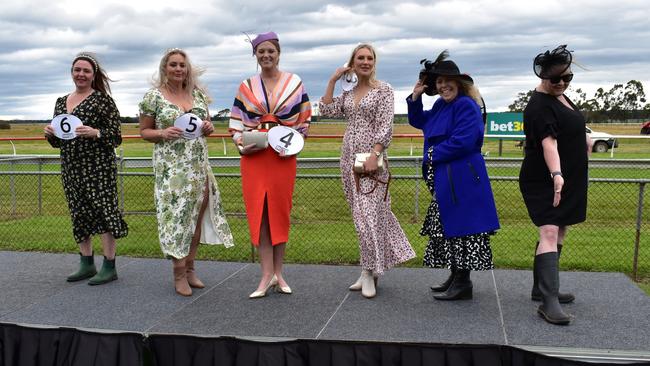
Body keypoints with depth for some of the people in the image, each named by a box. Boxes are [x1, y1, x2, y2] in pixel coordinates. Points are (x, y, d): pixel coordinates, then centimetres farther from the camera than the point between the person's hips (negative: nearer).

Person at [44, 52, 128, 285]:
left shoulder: (103, 100, -3)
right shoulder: (61, 102, 15)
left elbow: (116, 137, -7)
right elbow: (57, 141, 20)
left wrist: (95, 133, -23)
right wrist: (50, 133, -1)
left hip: (99, 167, -6)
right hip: (71, 168, 6)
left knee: (103, 212, -5)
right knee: (79, 214, 11)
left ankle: (109, 267, 3)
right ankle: (86, 264, 22)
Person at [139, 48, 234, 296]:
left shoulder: (197, 94, 11)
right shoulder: (154, 96, -1)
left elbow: (207, 124, 20)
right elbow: (144, 131, 3)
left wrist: (209, 127, -4)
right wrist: (163, 133, -17)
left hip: (199, 166, 5)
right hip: (171, 167, -4)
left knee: (197, 215, 6)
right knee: (176, 215, -5)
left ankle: (190, 267, 20)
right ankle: (179, 274, 5)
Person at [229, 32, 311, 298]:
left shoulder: (295, 83, 6)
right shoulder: (246, 87, 9)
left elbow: (304, 119, 7)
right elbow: (235, 122, 9)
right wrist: (241, 143, -9)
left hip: (283, 155, -1)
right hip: (254, 156, 1)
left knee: (280, 211, 3)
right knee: (258, 212, -2)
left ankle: (278, 272, 14)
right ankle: (267, 275, 3)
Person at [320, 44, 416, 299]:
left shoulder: (383, 89, -3)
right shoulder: (348, 93, 14)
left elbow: (385, 126, -11)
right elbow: (326, 110, 5)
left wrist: (375, 154, -21)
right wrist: (333, 80, 6)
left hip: (371, 156, -6)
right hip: (349, 156, 6)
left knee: (368, 213, -9)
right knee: (362, 213, 10)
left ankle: (369, 272, 3)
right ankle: (371, 270, 21)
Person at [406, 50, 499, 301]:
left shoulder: (466, 105, -14)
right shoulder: (440, 105, 14)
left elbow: (462, 141, -23)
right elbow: (418, 121, 28)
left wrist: (433, 155, -10)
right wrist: (415, 97, 11)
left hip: (462, 179, -10)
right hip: (443, 179, 10)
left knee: (461, 228, -4)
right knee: (447, 228, 15)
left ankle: (463, 284, 4)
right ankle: (455, 276, 26)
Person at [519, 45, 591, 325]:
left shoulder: (558, 96, 11)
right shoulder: (540, 106, -18)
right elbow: (548, 142, -33)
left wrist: (583, 139, 42)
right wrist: (556, 175, -44)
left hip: (568, 180, 10)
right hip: (544, 182, -10)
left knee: (559, 233, 12)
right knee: (550, 233, -18)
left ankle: (541, 288, 22)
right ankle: (549, 302, -23)